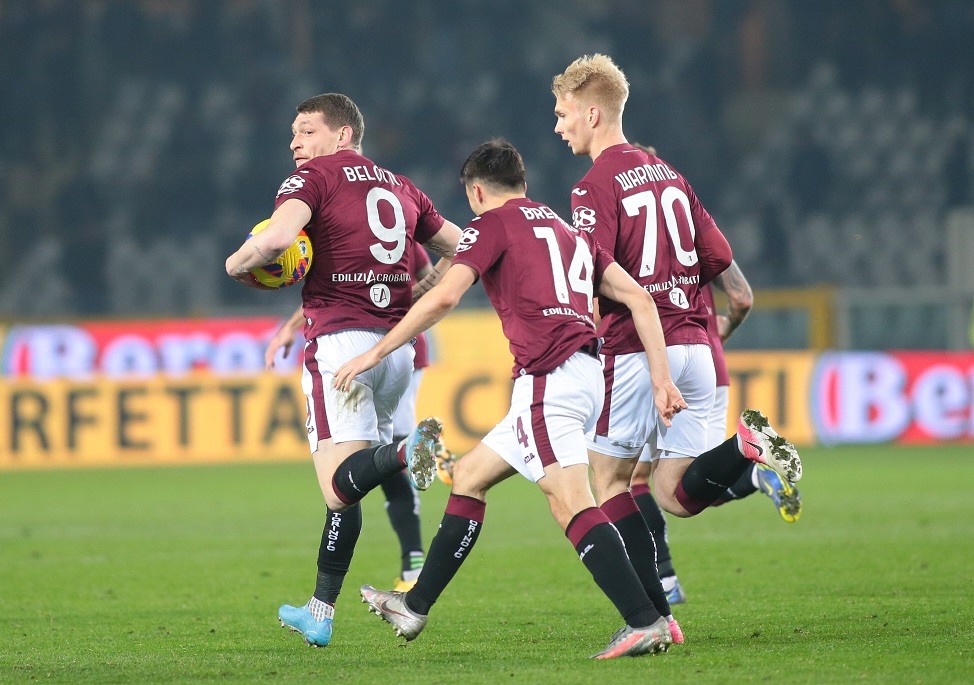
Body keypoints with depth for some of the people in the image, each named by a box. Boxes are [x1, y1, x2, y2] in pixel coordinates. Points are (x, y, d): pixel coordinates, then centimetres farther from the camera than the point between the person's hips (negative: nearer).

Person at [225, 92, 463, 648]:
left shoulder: (316, 176, -1)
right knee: (348, 485, 17)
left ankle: (406, 452, -43)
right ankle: (321, 613, 20)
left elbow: (277, 238, -19)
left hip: (340, 337, -7)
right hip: (397, 345, 7)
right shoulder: (401, 189, 19)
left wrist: (237, 264, -1)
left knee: (340, 487, -14)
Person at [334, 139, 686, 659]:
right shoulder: (568, 230, 24)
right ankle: (415, 608, 26)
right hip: (585, 377, 9)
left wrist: (376, 353, -2)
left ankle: (645, 622, -29)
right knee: (468, 476, 19)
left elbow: (444, 298, -10)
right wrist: (661, 379, 12)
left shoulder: (493, 224, 3)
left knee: (572, 505, -17)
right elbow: (638, 298, 16)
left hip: (548, 377, -9)